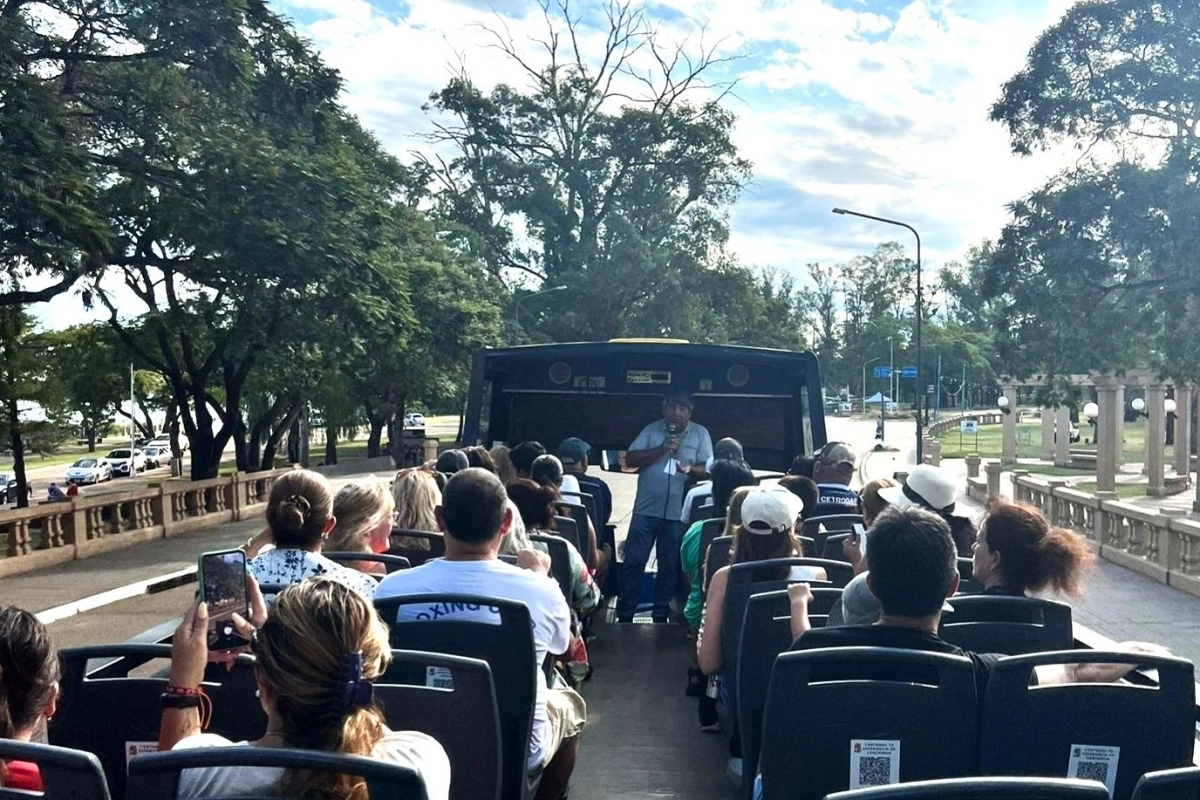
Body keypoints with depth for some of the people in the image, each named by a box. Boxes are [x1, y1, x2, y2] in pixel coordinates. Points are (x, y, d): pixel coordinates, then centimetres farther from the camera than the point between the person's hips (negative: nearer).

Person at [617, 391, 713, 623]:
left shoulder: (700, 433, 6)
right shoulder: (651, 430, 6)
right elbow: (630, 459, -3)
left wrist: (690, 469, -20)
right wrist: (661, 450, -13)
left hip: (678, 512, 0)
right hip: (646, 509, 0)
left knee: (670, 566, 8)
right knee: (633, 561, 0)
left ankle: (661, 616, 18)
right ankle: (624, 615, 9)